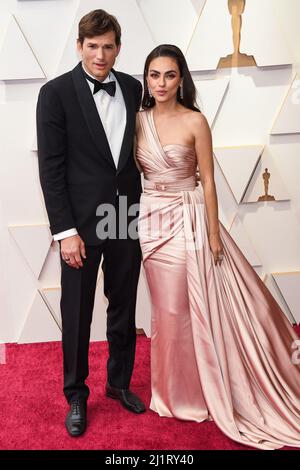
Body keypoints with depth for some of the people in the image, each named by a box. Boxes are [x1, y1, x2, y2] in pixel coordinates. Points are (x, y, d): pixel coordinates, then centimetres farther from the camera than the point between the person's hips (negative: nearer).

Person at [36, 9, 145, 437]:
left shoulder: (132, 88, 6)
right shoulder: (56, 92, -7)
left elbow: (139, 150, 11)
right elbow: (51, 168, -9)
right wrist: (65, 230, -13)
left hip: (128, 219, 4)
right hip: (82, 223, -4)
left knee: (124, 309, 16)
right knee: (77, 315, 9)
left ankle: (120, 382, 37)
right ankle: (76, 395, 29)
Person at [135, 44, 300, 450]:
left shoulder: (195, 121, -6)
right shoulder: (138, 121, 4)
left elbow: (208, 181, -6)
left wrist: (214, 234, -8)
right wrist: (135, 223, 5)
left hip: (190, 218, -3)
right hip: (153, 221, 4)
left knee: (197, 305, 4)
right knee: (168, 307, 13)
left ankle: (205, 389, 26)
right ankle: (178, 390, 33)